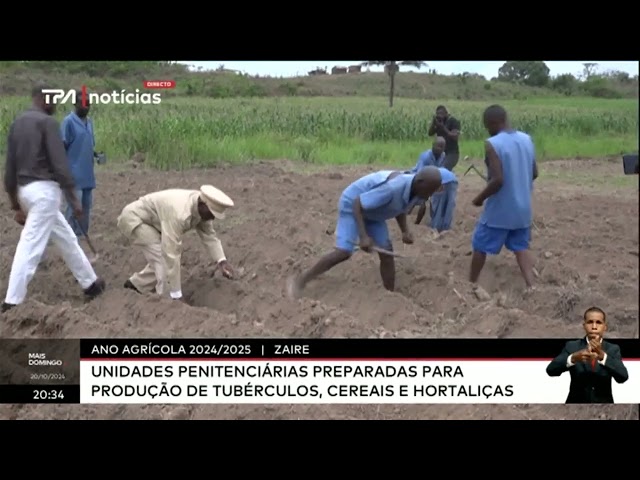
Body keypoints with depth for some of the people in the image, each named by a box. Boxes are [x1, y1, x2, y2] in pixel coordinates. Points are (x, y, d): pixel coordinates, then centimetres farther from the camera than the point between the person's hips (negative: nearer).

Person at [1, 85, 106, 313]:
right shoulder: (47, 122, -10)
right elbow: (59, 163, -15)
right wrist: (73, 199, -11)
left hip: (25, 190, 9)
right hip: (45, 189, -9)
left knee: (65, 237, 20)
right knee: (30, 246, -9)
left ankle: (90, 283, 31)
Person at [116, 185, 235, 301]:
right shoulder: (179, 213, -38)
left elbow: (209, 236, -2)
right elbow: (171, 253, -38)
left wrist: (221, 261, -21)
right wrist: (176, 295, -35)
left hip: (149, 220, 9)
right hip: (133, 218, -9)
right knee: (166, 257, -19)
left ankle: (136, 285, 24)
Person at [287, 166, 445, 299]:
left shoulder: (415, 191, -12)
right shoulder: (392, 188, -39)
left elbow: (400, 210, 8)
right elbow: (357, 204, -31)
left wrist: (405, 231, -9)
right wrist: (363, 236, -37)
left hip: (373, 212, 8)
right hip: (352, 205, -8)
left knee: (387, 252, 0)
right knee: (344, 252, -18)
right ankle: (299, 280, -8)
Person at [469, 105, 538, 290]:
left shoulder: (492, 144, -19)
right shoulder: (527, 139, 2)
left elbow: (498, 180, -24)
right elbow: (534, 173, 9)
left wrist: (480, 198, -10)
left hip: (499, 210, -6)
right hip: (522, 208, 6)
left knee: (480, 246, 11)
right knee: (521, 247, 15)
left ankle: (471, 285, 24)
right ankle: (531, 286, 2)